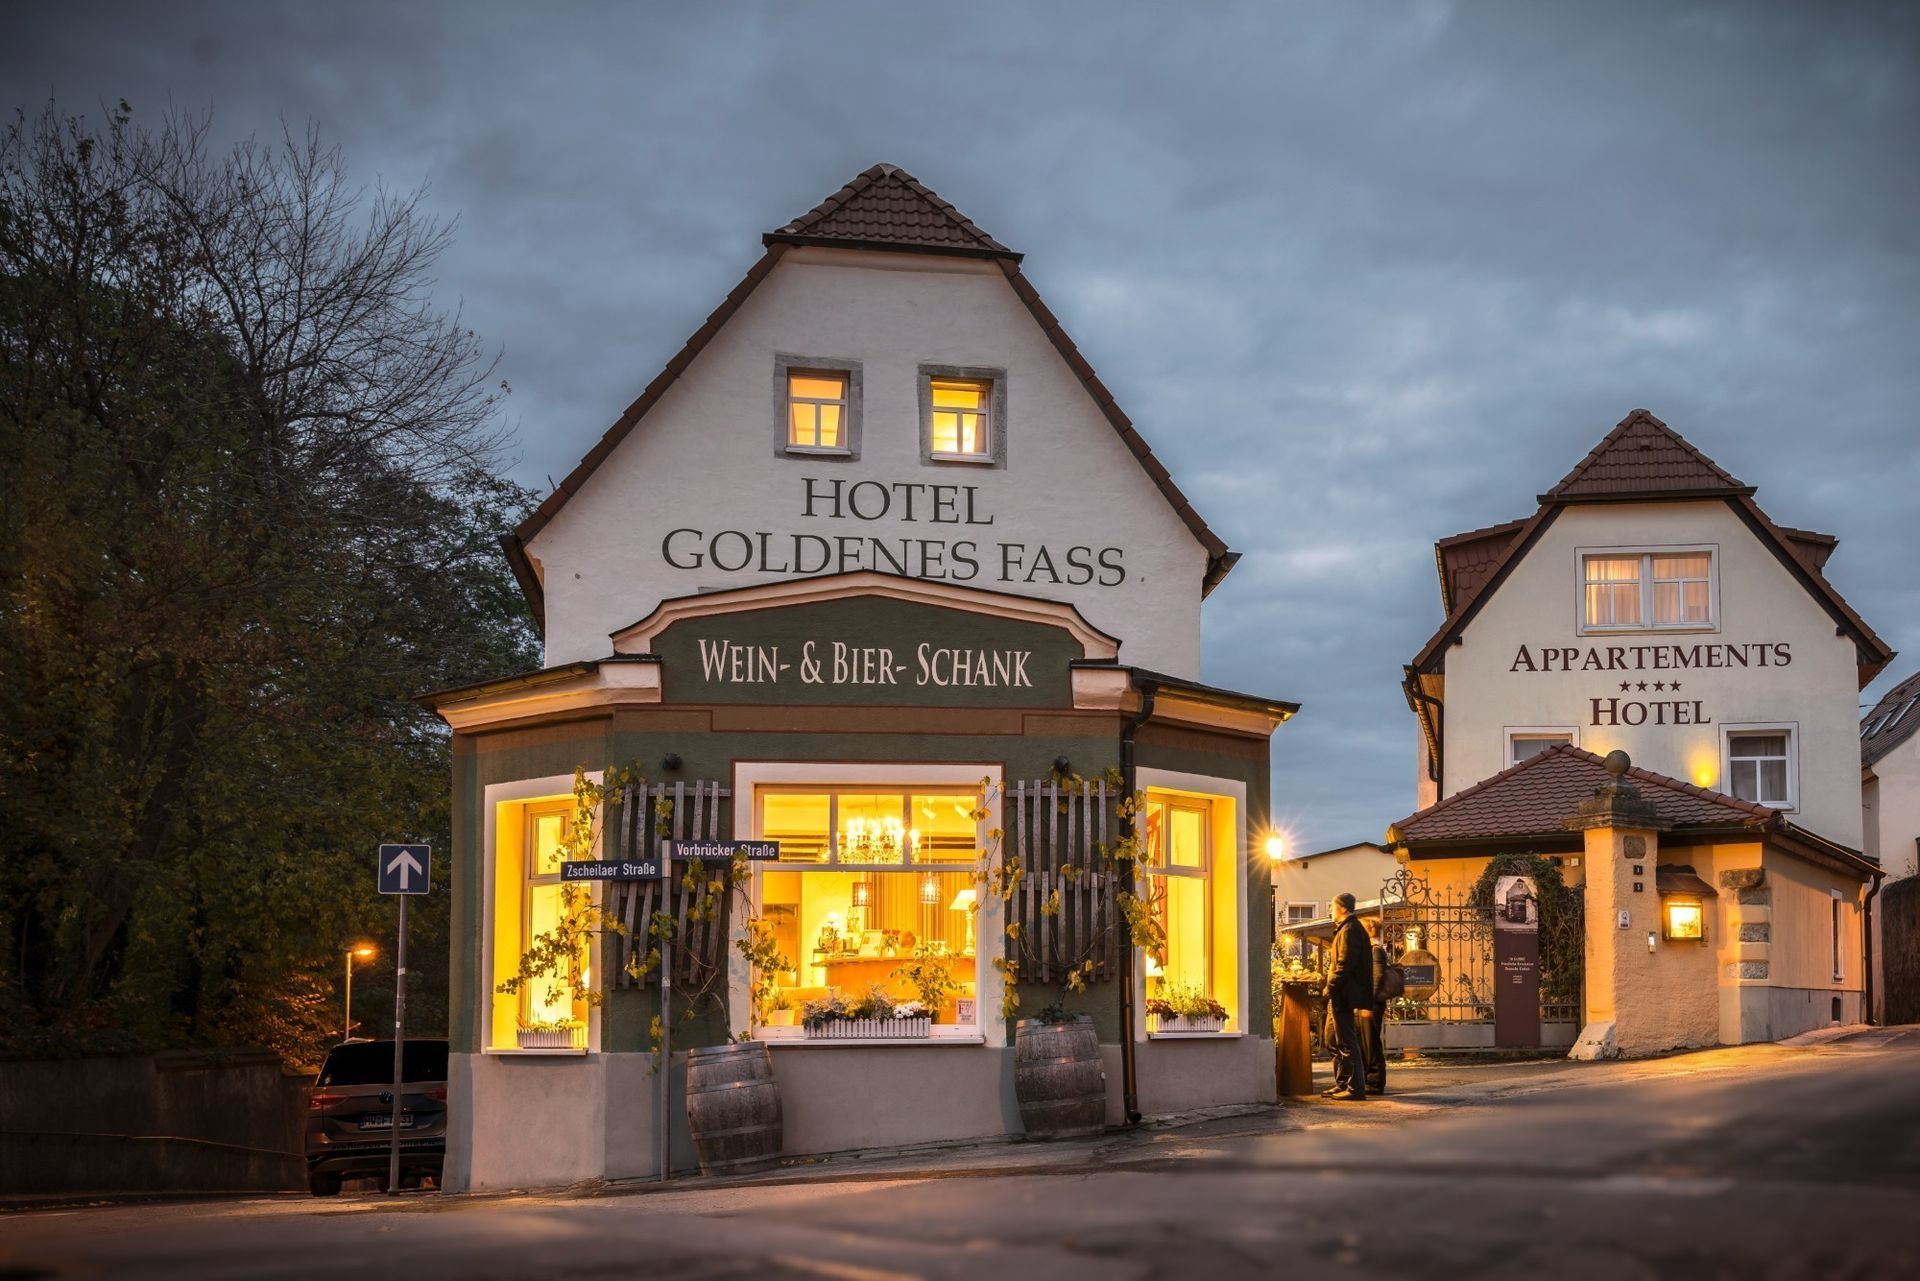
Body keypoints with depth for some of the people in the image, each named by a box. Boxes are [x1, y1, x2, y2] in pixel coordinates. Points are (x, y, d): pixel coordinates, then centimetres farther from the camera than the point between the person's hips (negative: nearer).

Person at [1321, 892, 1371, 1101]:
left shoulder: (1349, 930, -14)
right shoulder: (1346, 928, 19)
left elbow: (1345, 965, -22)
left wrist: (1331, 988, -19)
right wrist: (1332, 988, 16)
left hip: (1342, 996, -11)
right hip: (1339, 997, 11)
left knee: (1346, 1042, -7)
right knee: (1333, 1040, 16)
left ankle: (1355, 1088, -6)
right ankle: (1342, 1085, 21)